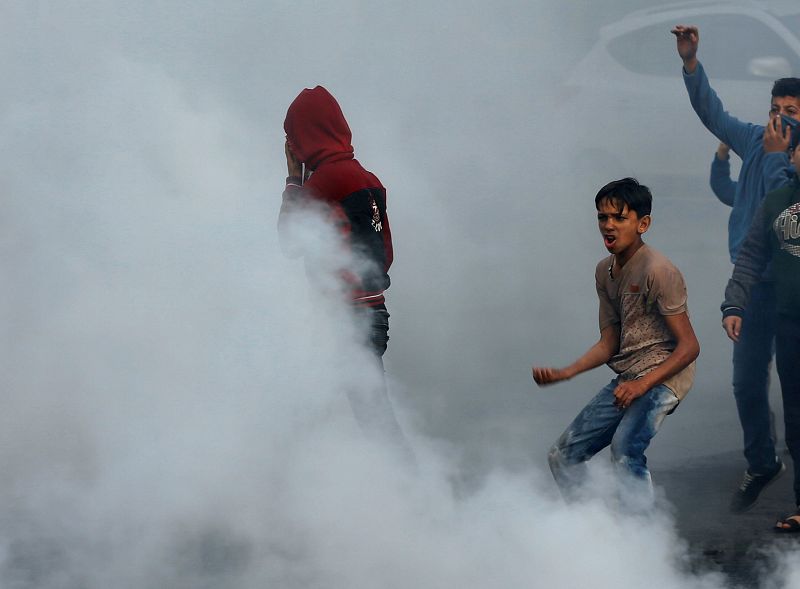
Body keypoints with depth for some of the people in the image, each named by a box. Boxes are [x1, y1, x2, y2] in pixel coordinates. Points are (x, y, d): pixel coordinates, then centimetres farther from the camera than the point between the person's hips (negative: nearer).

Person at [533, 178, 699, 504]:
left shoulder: (658, 271, -16)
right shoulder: (605, 271, 10)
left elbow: (689, 346, -16)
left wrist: (642, 384, -24)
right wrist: (563, 373, 2)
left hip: (662, 376, -9)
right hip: (626, 378, 9)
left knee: (625, 447, -33)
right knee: (563, 455, 8)